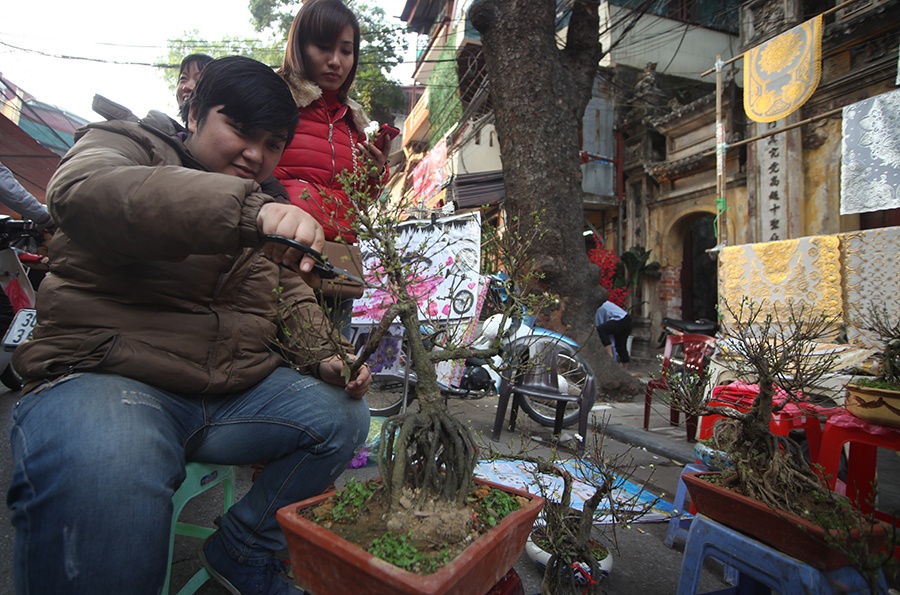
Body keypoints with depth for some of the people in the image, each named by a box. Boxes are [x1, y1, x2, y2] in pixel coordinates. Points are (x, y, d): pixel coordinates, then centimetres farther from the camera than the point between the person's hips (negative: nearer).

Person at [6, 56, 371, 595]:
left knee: (343, 415, -3)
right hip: (106, 376, -6)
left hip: (236, 389, 7)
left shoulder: (270, 216, 17)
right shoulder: (124, 143, 1)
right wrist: (246, 210, -40)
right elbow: (82, 190, -24)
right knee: (106, 477, -37)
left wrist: (326, 359, -2)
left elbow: (294, 299, 19)